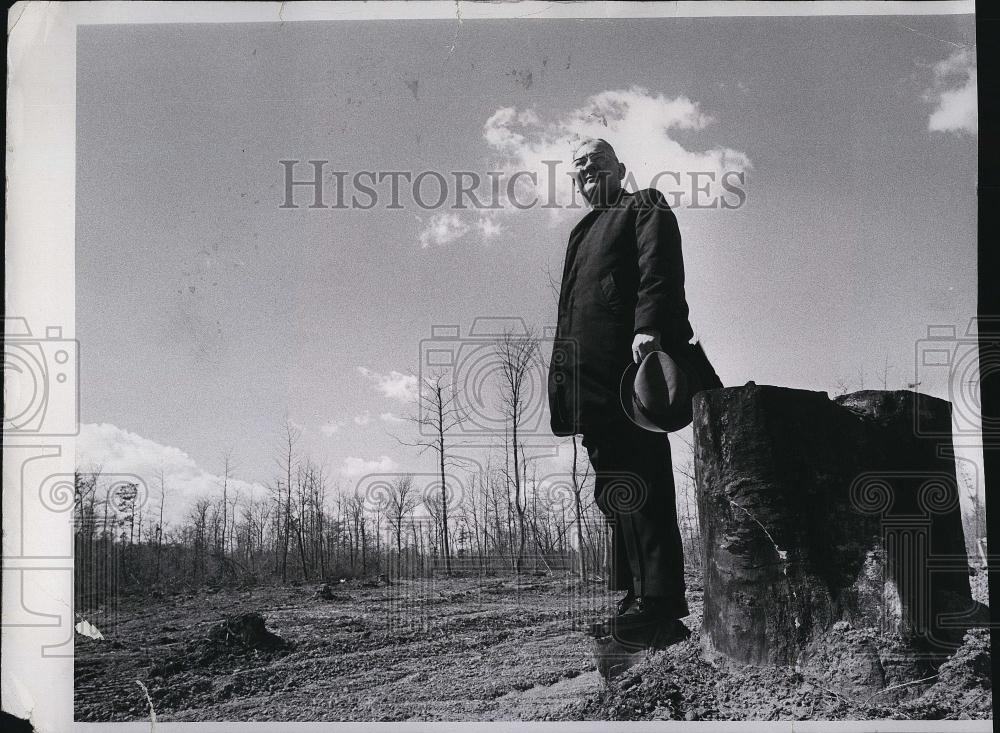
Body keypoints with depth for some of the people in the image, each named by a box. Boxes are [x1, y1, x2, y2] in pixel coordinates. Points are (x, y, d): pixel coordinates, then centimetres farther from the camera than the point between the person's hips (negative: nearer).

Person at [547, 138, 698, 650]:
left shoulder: (645, 206, 10)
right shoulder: (582, 233, 33)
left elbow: (658, 268, -8)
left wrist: (648, 326, -25)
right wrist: (564, 375, 18)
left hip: (629, 360, -8)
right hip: (591, 376, 8)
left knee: (637, 484, -15)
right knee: (615, 488, 4)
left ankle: (659, 605, -17)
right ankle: (637, 598, 7)